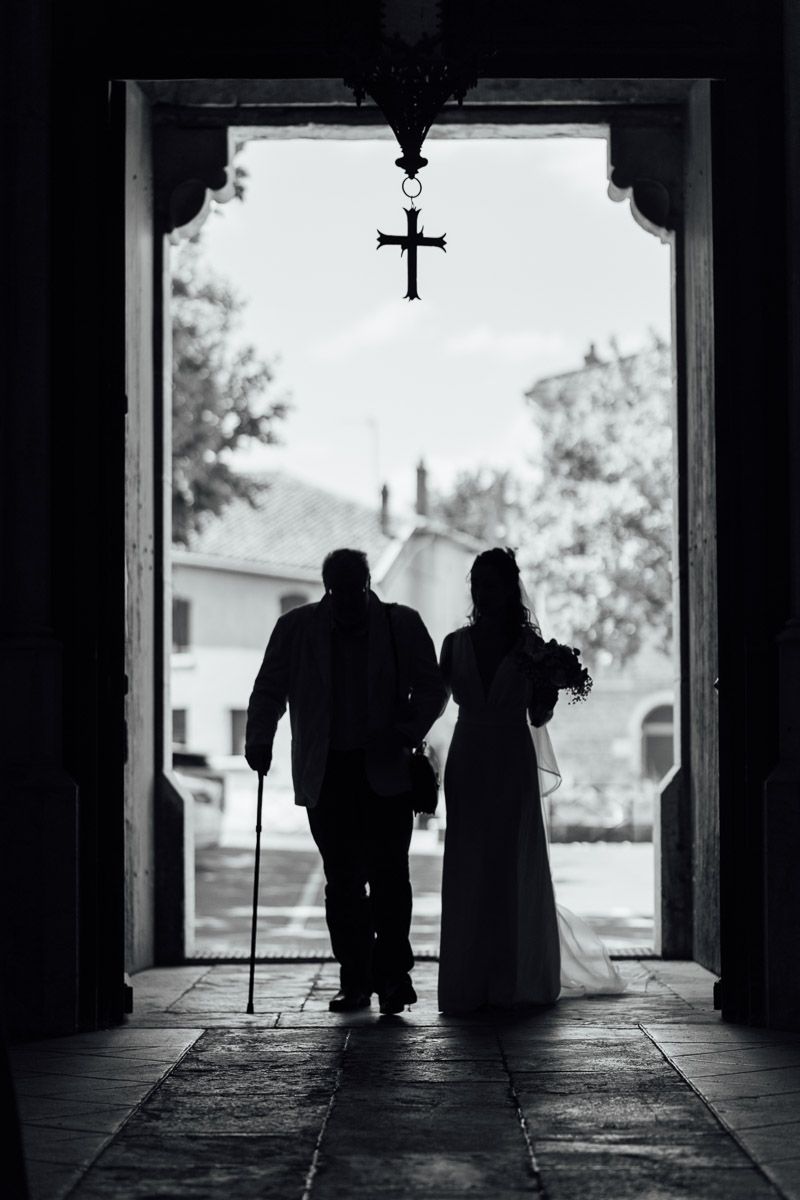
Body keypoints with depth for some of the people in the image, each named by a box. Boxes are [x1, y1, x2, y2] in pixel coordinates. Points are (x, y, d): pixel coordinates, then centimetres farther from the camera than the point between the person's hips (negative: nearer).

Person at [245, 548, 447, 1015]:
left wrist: (407, 734, -9)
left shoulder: (403, 625, 5)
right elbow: (270, 691, 8)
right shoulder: (296, 629, 8)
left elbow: (432, 688, 6)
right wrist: (259, 741, -7)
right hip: (327, 775, 1)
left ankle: (392, 972, 3)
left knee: (388, 872, -7)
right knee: (342, 879, 0)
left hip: (387, 771, -1)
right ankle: (356, 981, 6)